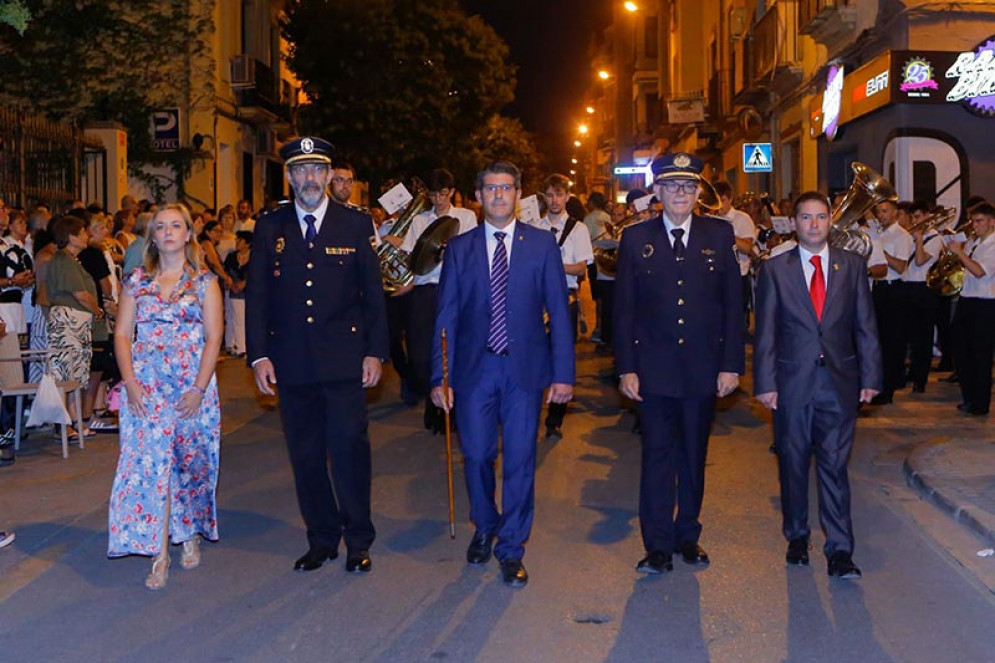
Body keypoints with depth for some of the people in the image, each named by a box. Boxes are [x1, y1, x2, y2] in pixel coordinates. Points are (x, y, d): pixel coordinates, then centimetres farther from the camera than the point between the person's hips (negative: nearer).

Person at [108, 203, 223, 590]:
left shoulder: (205, 282, 3)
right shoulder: (136, 282, 9)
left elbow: (213, 338, -3)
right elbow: (122, 333, 6)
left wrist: (199, 388, -11)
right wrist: (129, 380, -7)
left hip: (193, 384, -1)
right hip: (146, 386, 1)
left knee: (190, 461, 6)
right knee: (149, 461, -6)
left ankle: (190, 534, 26)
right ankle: (160, 554, -2)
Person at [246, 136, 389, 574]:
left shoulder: (355, 225, 4)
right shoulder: (269, 229, 7)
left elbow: (373, 294, 4)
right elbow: (256, 296, 6)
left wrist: (375, 352, -2)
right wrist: (258, 355, -2)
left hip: (343, 360, -2)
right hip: (291, 363, 2)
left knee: (349, 447, -4)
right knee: (305, 455, 8)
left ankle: (358, 541, 12)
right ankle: (322, 538, 22)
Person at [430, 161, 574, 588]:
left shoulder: (542, 244, 3)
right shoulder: (460, 248, 5)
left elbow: (558, 312, 1)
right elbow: (446, 317, 4)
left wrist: (563, 373, -5)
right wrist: (439, 377, -2)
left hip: (525, 367, -1)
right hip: (474, 368, 1)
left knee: (520, 460, 3)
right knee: (476, 456, 8)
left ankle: (511, 548, 18)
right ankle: (484, 529, 34)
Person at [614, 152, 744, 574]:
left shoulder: (719, 235, 3)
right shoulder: (636, 239, 2)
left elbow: (733, 304, 3)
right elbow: (624, 309, 1)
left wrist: (731, 364, -2)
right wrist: (626, 368, -4)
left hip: (704, 369, 1)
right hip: (654, 369, -1)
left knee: (694, 456, 12)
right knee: (658, 456, 2)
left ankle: (688, 535, 27)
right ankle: (658, 545, 11)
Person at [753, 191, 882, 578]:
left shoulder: (852, 266, 6)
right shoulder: (774, 270, 2)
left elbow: (865, 326, 6)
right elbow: (765, 333, 0)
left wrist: (870, 377, 2)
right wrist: (765, 383, -5)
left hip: (840, 383, 0)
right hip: (792, 382, 0)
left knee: (834, 466, -1)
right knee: (793, 465, 10)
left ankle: (840, 551, 3)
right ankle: (797, 538, 27)